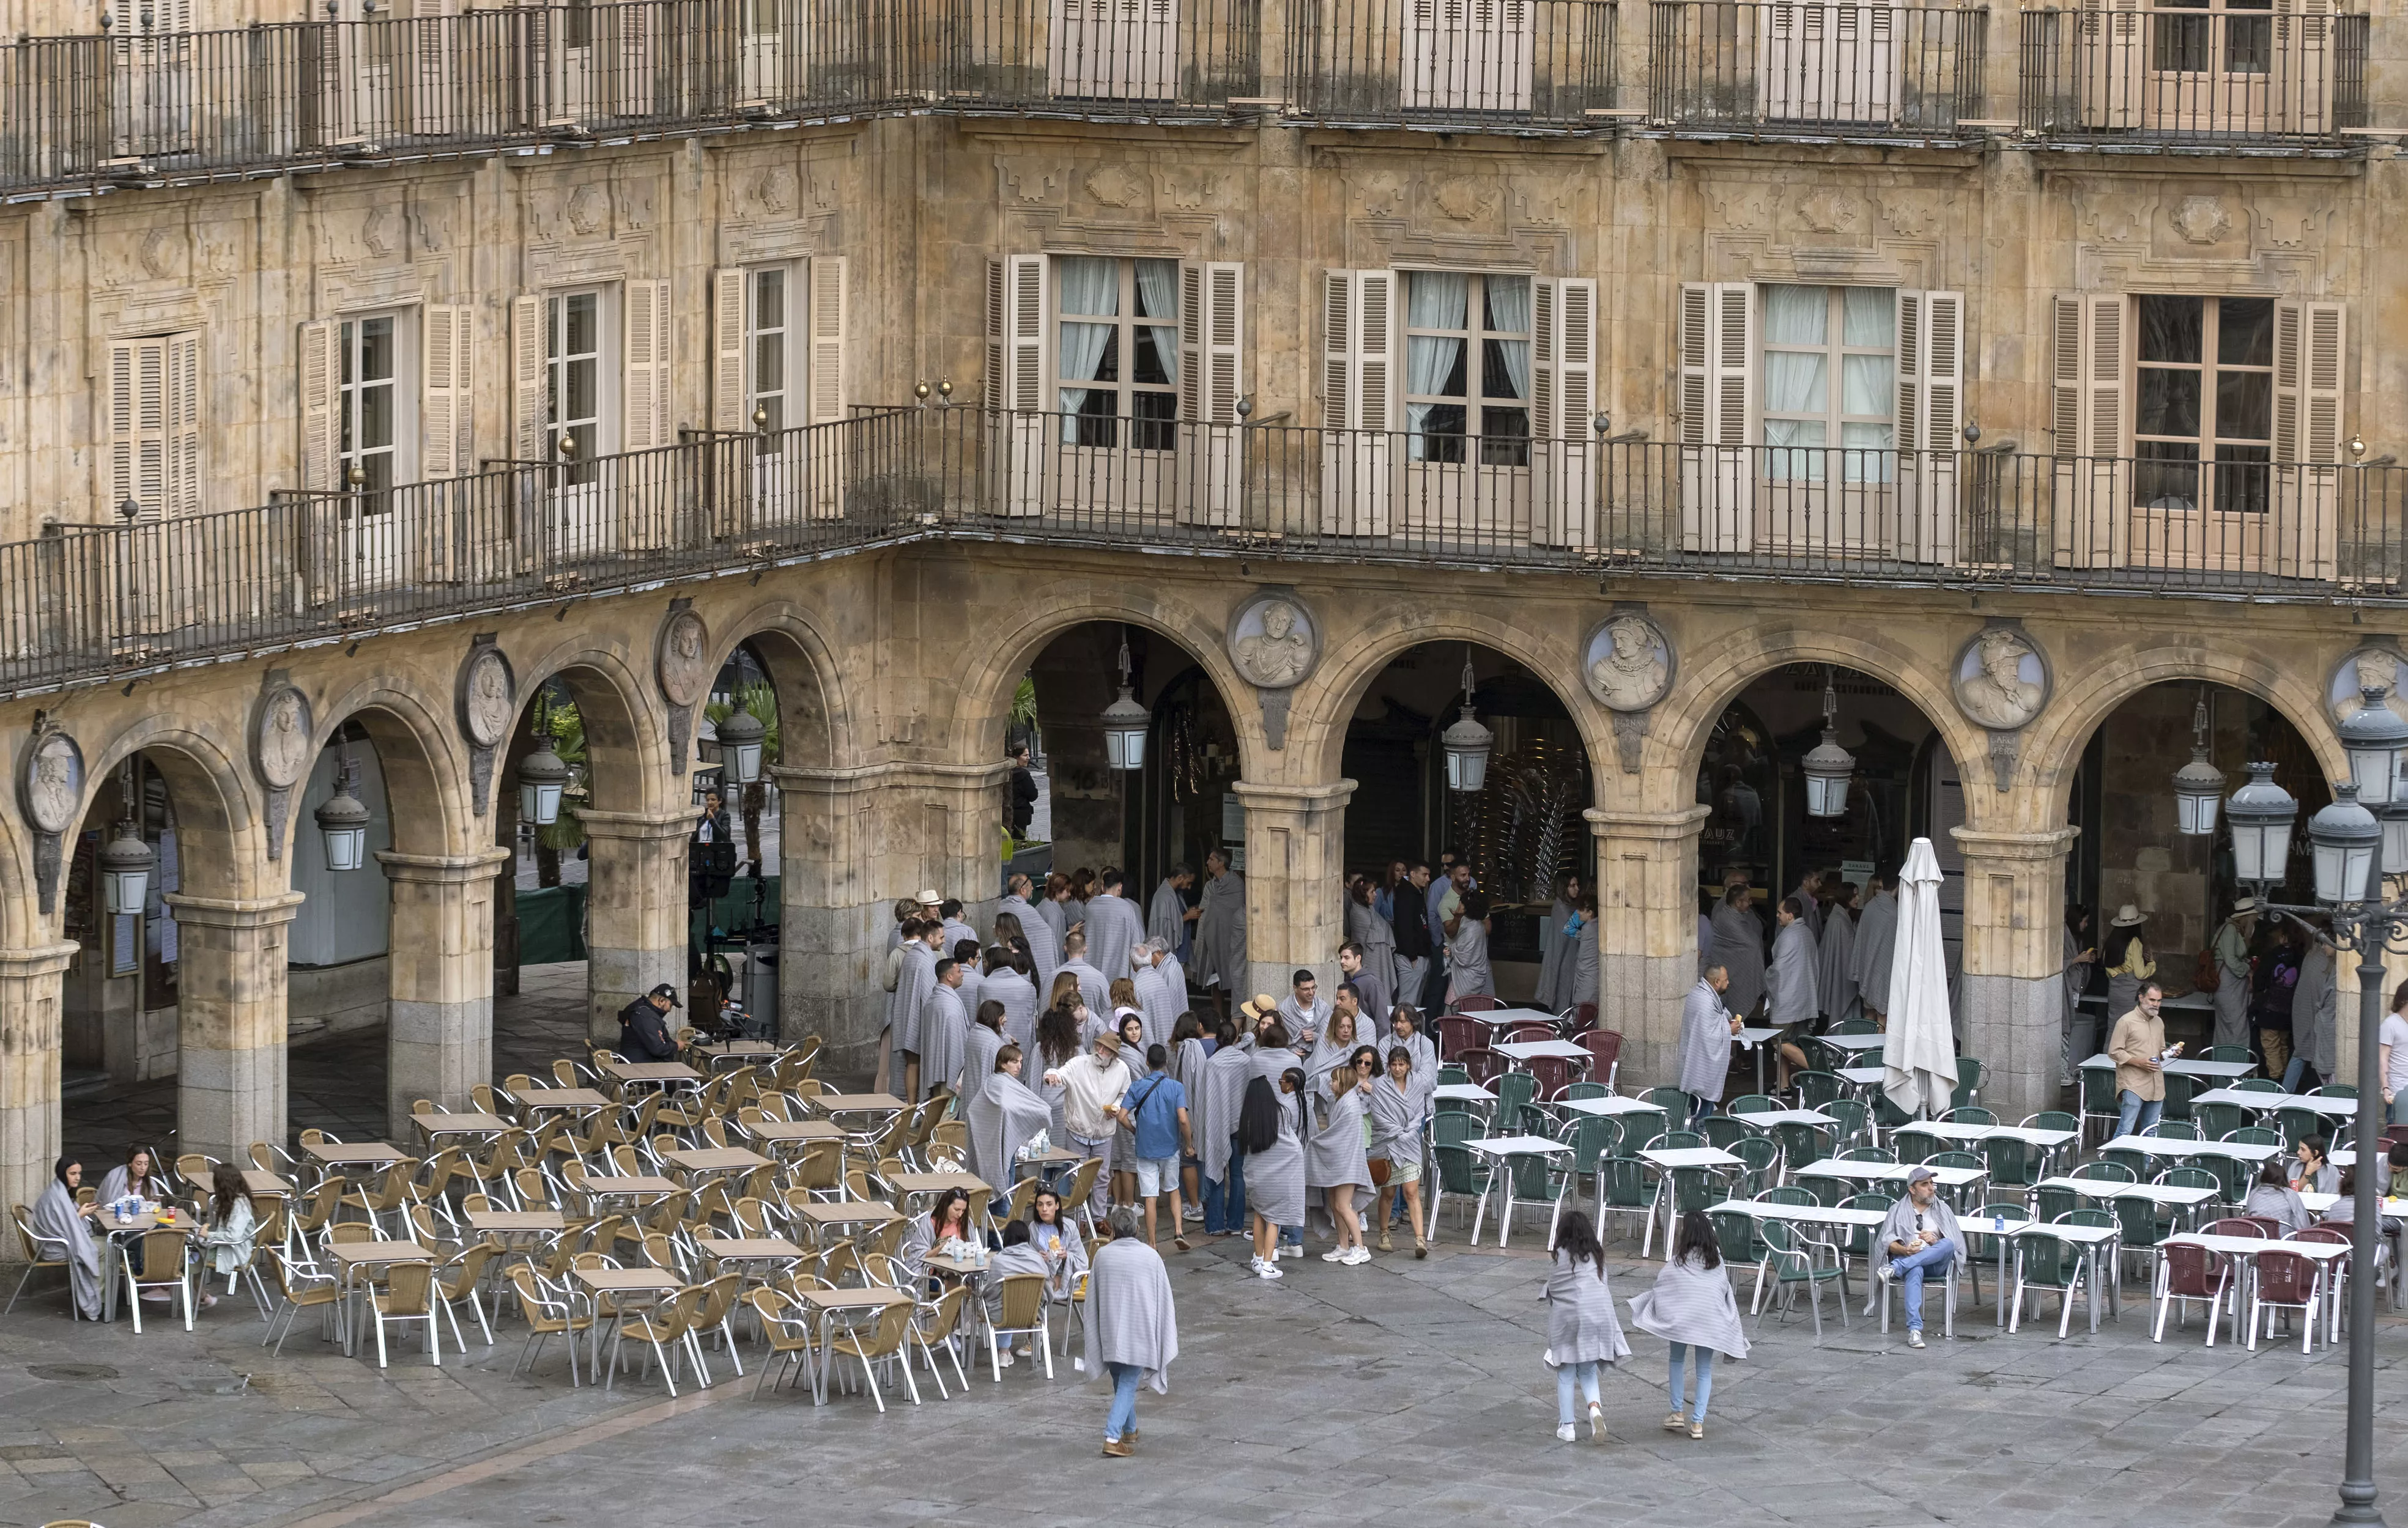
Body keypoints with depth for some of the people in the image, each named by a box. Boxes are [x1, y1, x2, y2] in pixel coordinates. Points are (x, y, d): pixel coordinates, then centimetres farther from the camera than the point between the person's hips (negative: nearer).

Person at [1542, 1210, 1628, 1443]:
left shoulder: (1561, 1256, -8)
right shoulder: (1597, 1255, 5)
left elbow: (1552, 1288, -5)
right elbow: (1604, 1285, 11)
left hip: (1567, 1317, -4)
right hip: (1597, 1315, 4)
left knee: (1566, 1375, 7)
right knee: (1588, 1371, 14)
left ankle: (1566, 1426, 8)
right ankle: (1595, 1406, -14)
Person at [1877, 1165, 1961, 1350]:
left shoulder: (1943, 1210, 21)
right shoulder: (1898, 1210, 18)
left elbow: (1956, 1243, 12)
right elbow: (1887, 1241, 6)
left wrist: (1936, 1242, -8)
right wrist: (1904, 1250, -14)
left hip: (1936, 1263, 2)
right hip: (1907, 1258, -2)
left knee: (1947, 1244, -34)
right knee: (1915, 1272, -40)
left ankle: (1896, 1267, -44)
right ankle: (1914, 1329, -54)